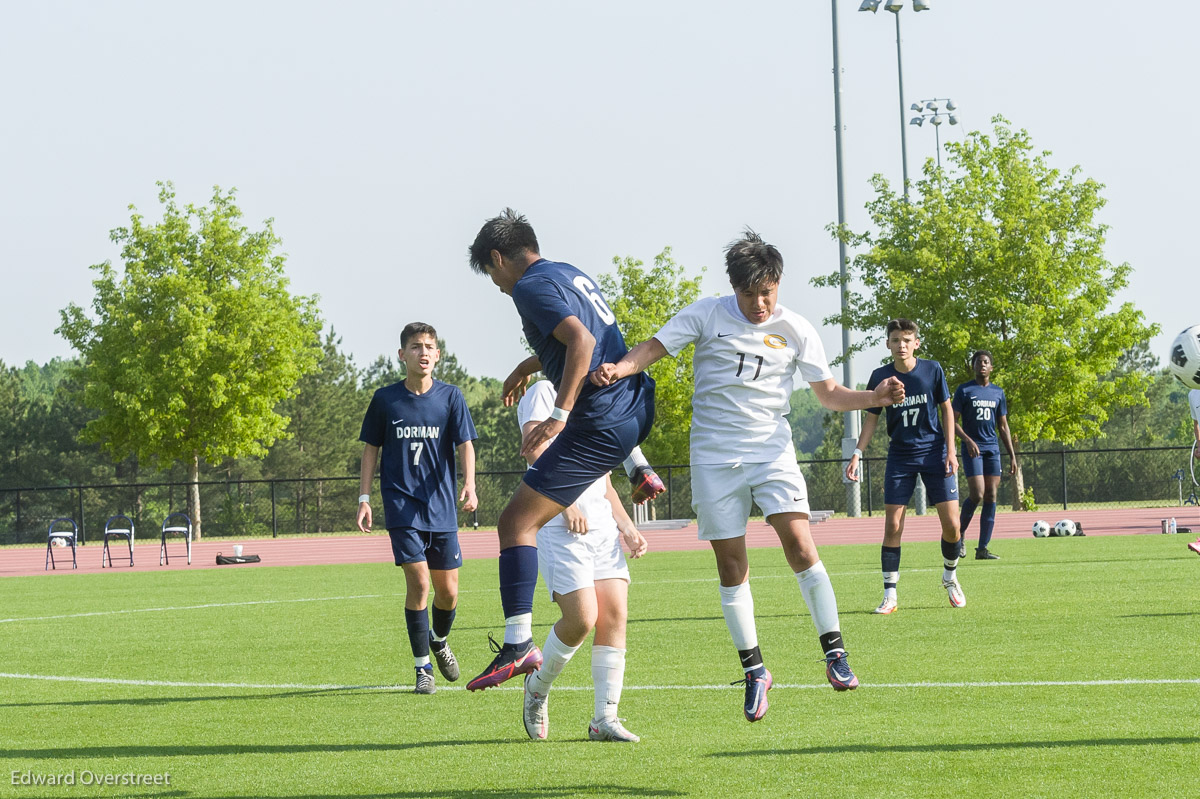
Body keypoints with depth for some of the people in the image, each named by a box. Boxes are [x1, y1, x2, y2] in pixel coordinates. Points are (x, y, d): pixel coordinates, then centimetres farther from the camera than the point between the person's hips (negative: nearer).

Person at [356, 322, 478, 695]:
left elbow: (465, 444, -4)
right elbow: (370, 449, 9)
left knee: (447, 590, 5)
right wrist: (364, 499, 2)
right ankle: (422, 668, -4)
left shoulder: (450, 397, 3)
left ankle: (438, 640, 38)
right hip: (401, 506, -2)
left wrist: (469, 484, -21)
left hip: (441, 506, 2)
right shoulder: (385, 399, 2)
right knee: (418, 581, -15)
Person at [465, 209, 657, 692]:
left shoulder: (531, 287, -12)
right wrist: (527, 367, 48)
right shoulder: (570, 273, 16)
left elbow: (581, 341, -28)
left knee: (516, 523, -10)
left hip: (602, 425, -9)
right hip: (638, 407, 9)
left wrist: (559, 415, -32)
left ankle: (519, 645, -19)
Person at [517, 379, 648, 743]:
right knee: (582, 618, -16)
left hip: (602, 527, 7)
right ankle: (538, 686, 10)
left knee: (615, 614, -6)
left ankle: (605, 719, -4)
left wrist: (626, 527, 17)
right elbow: (535, 450, -14)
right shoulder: (545, 393, 2)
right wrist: (565, 502, -21)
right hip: (559, 529, -7)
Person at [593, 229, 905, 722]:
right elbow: (654, 348, -4)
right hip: (714, 456, 0)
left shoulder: (796, 331, 2)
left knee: (799, 546, -18)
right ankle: (754, 671, 11)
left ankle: (834, 652, -8)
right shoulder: (707, 315, 0)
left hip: (771, 450, 0)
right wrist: (617, 369, -25)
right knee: (731, 568, 0)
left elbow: (829, 394, 7)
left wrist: (876, 398, -12)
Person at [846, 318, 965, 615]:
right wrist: (857, 453, -7)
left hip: (934, 453, 0)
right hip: (900, 457, 0)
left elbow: (946, 409, 4)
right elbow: (871, 418, 4)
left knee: (951, 524, -4)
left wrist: (950, 450, -2)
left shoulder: (932, 370, -5)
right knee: (892, 526, -7)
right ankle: (889, 596, -2)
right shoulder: (881, 376, -4)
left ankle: (950, 577, 23)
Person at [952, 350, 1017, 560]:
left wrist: (1012, 456, 12)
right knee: (977, 495, -16)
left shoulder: (998, 392, 13)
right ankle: (960, 533, 10)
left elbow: (1003, 426, 17)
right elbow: (953, 421, -2)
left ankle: (982, 548, -2)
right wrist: (968, 440, -19)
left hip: (993, 449, 4)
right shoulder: (964, 390, 0)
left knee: (991, 497, -3)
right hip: (972, 449, -4)